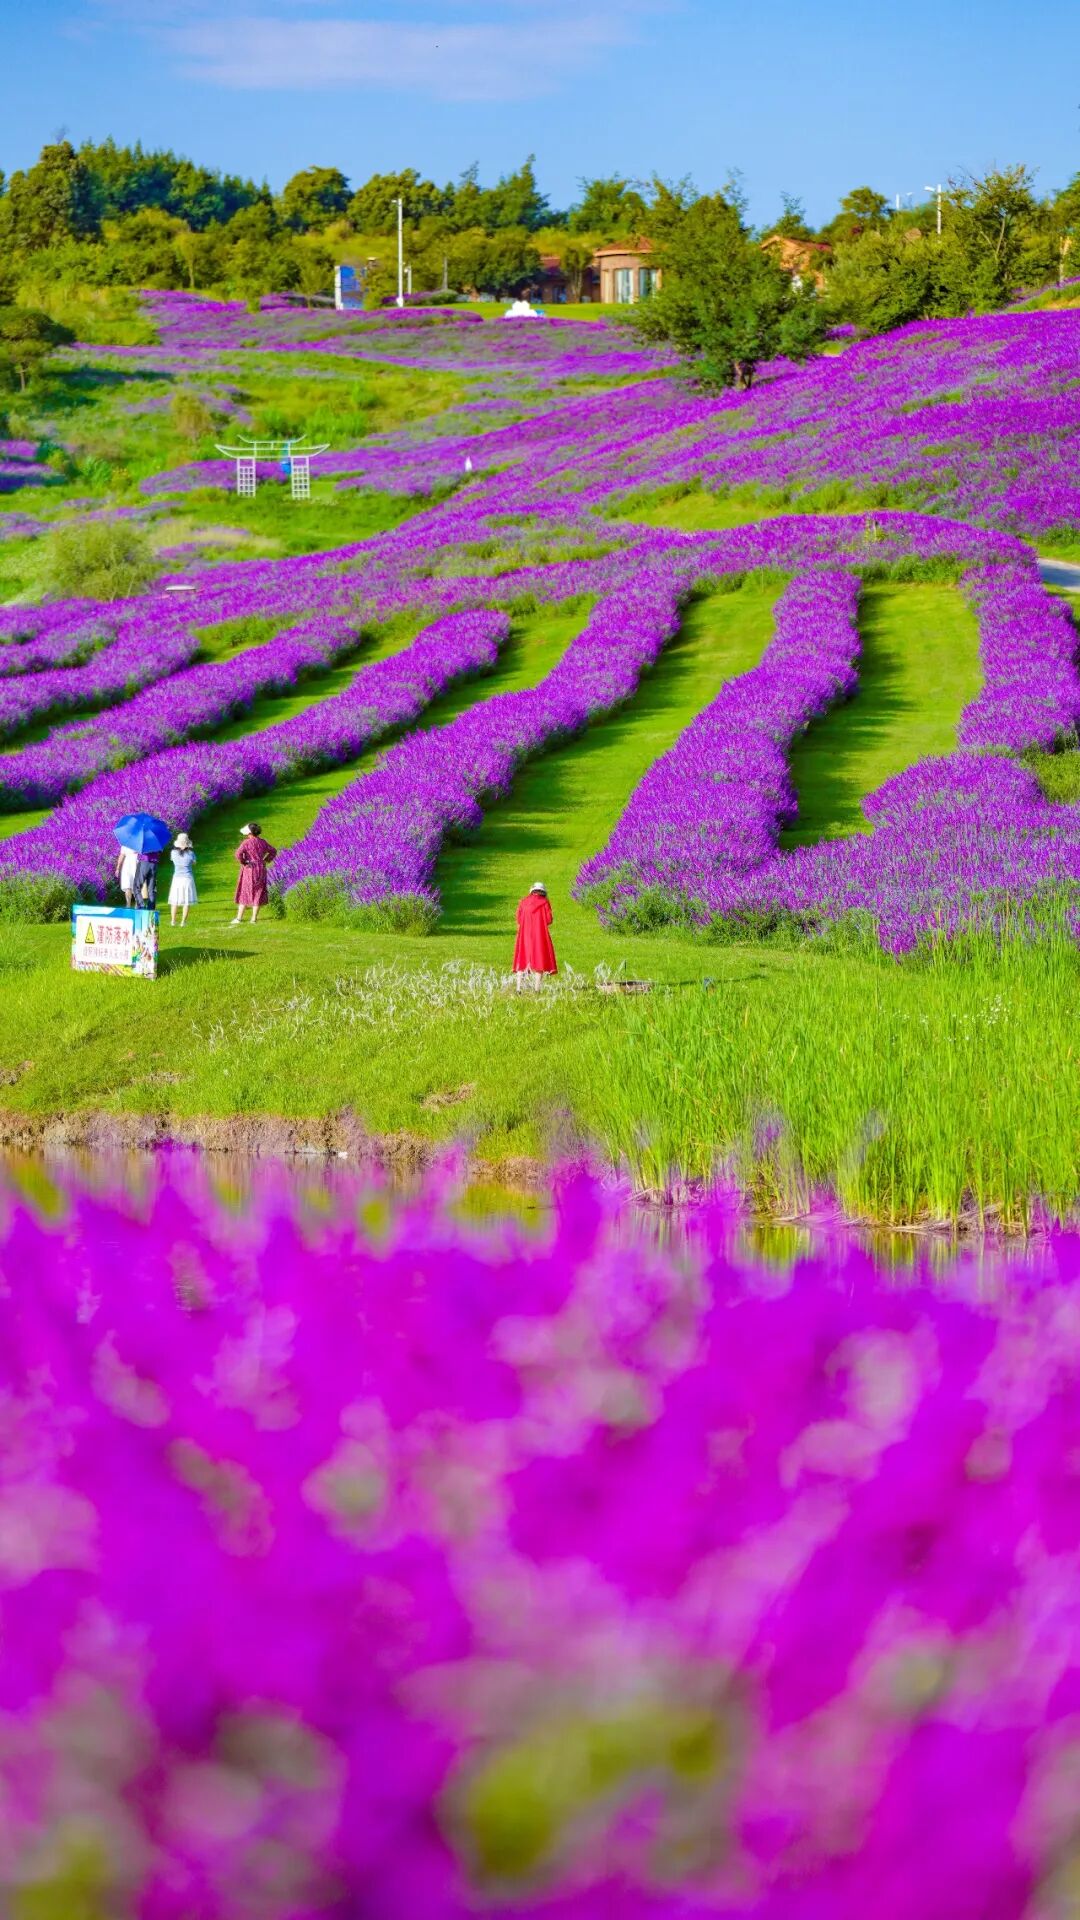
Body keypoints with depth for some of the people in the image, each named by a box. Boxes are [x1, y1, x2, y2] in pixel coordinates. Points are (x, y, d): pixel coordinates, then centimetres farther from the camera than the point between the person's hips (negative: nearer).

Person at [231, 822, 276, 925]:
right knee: (258, 894, 7)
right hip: (261, 870, 4)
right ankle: (254, 918, 6)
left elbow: (238, 854, -25)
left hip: (249, 870, -4)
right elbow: (273, 851, 14)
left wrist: (243, 862, -9)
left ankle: (239, 918, 5)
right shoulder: (262, 842, 5)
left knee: (244, 893, 4)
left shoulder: (246, 842, -12)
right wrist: (265, 861, 12)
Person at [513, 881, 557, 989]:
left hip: (524, 936, 3)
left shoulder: (523, 902, 7)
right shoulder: (544, 902, -2)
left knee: (522, 962, 8)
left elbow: (519, 920, 6)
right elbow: (549, 920, -4)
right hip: (540, 936, -3)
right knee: (539, 961, 3)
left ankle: (519, 988, -1)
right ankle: (537, 988, -5)